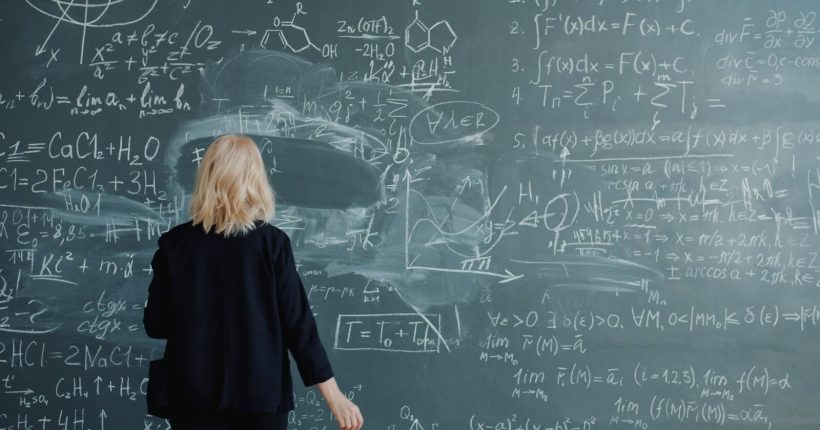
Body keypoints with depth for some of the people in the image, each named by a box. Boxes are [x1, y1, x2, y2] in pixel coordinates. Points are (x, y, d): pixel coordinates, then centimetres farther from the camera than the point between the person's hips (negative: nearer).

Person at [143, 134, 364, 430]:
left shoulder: (175, 243, -2)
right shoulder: (271, 242, -6)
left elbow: (155, 324, 3)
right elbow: (297, 322, -8)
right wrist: (334, 396, -5)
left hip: (195, 394, 1)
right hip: (259, 392, -1)